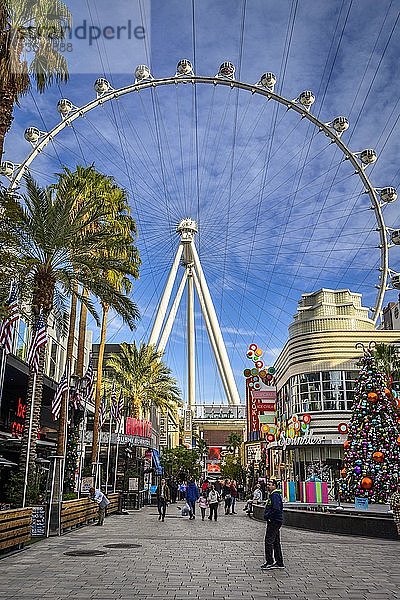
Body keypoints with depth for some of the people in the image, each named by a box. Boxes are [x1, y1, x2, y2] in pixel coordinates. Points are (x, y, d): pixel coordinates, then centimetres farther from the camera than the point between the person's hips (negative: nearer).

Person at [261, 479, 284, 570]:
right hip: (275, 522, 11)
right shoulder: (273, 495, 17)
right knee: (276, 542, 14)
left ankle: (269, 562, -1)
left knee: (268, 541, -6)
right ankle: (279, 563, 19)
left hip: (274, 521, -11)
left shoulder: (275, 495, -17)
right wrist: (267, 515, 12)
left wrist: (267, 516, -19)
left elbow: (276, 509, -25)